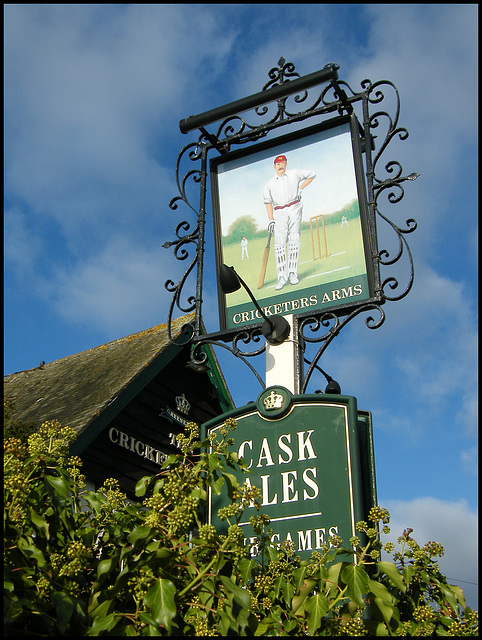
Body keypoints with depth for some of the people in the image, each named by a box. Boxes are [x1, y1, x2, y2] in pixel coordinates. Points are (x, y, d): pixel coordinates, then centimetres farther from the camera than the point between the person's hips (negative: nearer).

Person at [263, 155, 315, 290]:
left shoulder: (295, 174, 11)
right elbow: (268, 202, 10)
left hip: (294, 209, 0)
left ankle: (292, 273, -2)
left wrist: (300, 188, 11)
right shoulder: (270, 184, 13)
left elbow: (312, 175, 21)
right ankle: (282, 277, -14)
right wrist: (271, 220, -1)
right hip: (279, 213, 0)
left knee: (294, 240, -6)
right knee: (279, 243, -11)